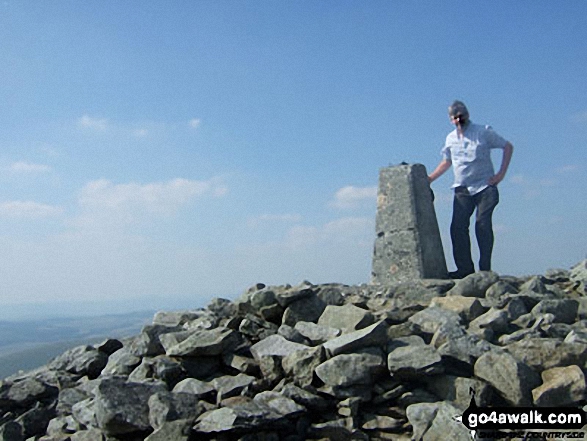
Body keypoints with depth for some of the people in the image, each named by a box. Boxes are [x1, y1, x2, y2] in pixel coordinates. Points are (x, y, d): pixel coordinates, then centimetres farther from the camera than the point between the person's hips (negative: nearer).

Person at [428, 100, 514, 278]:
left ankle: (485, 269, -7)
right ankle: (465, 268, -4)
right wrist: (429, 178, 13)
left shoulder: (483, 132, 1)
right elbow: (446, 162, 26)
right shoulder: (450, 139, 13)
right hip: (462, 190, 4)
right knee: (458, 226, -8)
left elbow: (508, 147, 6)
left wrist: (501, 174, -3)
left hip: (485, 186, -4)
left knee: (483, 225, -11)